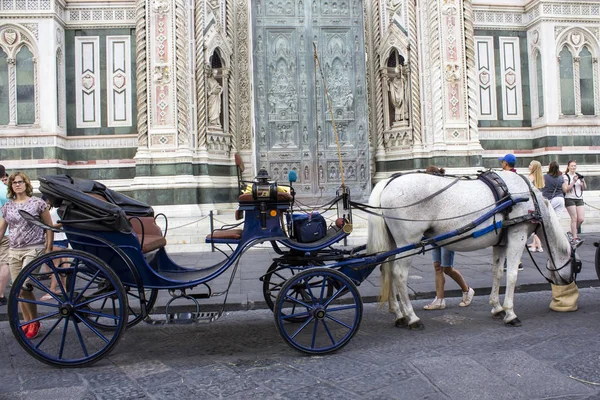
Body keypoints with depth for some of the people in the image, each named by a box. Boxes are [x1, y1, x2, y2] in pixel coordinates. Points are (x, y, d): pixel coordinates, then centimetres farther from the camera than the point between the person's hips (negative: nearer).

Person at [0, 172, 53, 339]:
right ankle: (27, 322, 20)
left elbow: (49, 227, 1)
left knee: (23, 287, -15)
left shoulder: (37, 203, -1)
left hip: (34, 249, -5)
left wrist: (48, 250, -5)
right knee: (18, 290, 5)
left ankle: (35, 322, 2)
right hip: (14, 251, 5)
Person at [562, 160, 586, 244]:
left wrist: (583, 182, -7)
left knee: (581, 219, -2)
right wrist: (573, 182, -18)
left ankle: (573, 232, 20)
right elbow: (565, 189, -10)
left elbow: (584, 188, 12)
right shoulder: (565, 176, -2)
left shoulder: (579, 176, 13)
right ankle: (574, 237, -1)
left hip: (579, 199, 5)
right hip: (570, 199, -5)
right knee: (574, 218, -8)